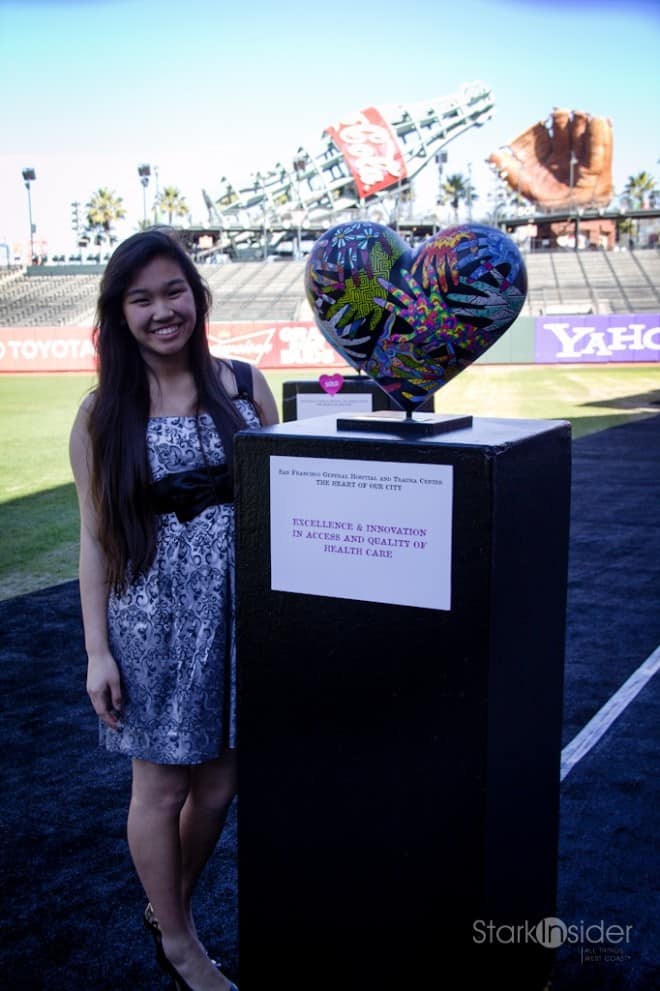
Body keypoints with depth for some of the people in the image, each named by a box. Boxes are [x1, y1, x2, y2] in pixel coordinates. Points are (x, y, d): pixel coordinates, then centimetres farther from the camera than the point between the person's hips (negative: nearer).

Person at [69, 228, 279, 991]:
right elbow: (95, 537, -2)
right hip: (154, 617, -2)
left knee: (218, 785, 13)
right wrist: (97, 650, -4)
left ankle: (169, 909, 41)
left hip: (240, 609, 2)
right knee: (162, 787, 11)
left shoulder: (245, 385, 0)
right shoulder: (103, 414, -4)